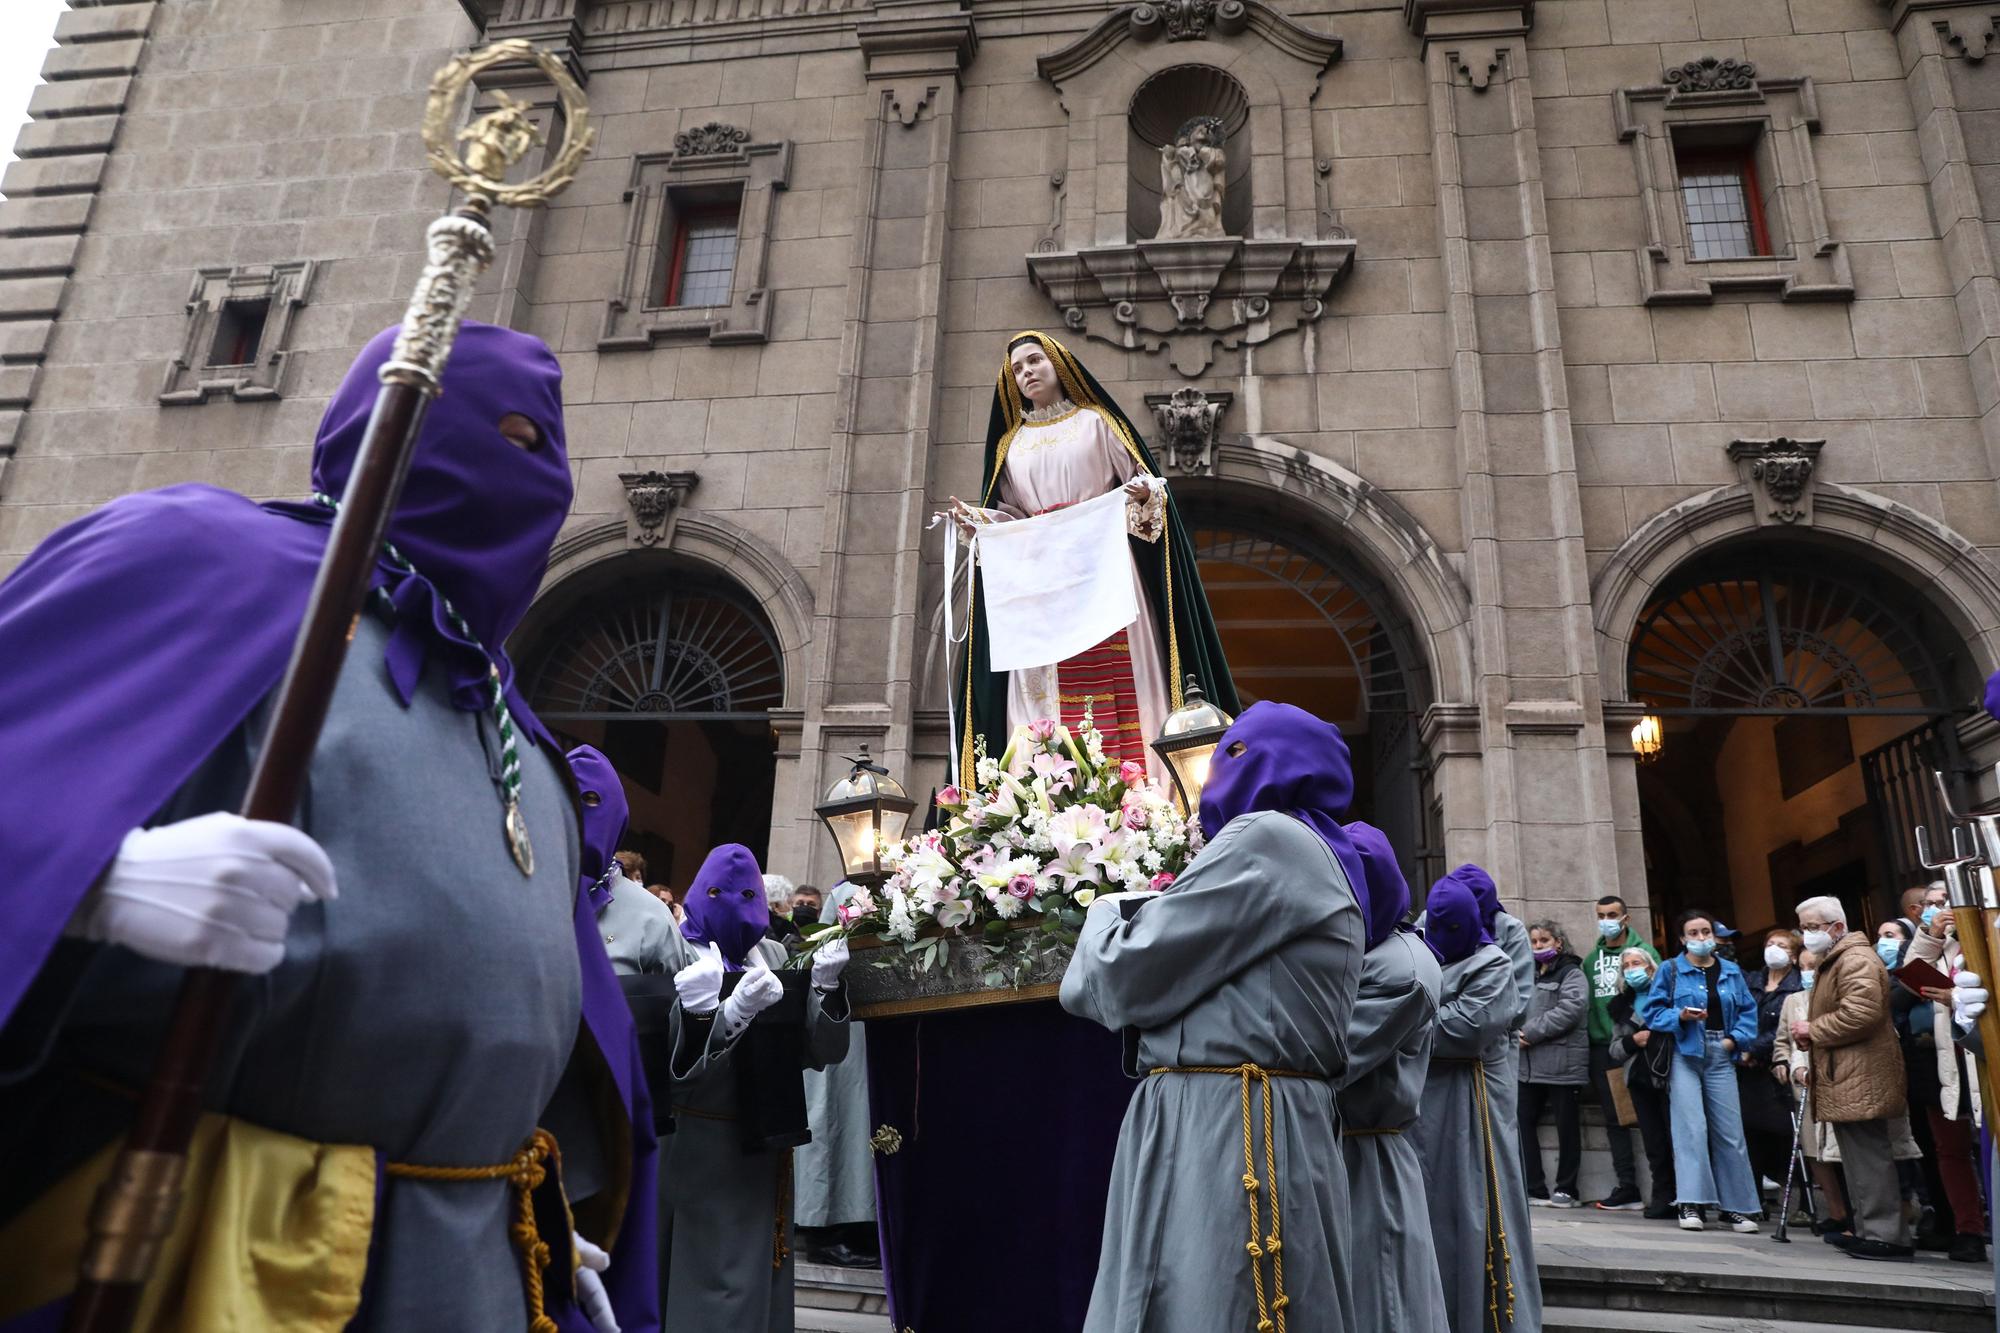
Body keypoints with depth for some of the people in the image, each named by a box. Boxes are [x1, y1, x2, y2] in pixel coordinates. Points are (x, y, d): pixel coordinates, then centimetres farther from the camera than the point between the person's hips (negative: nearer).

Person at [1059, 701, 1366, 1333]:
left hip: (1224, 1131, -10)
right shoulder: (1318, 857, 22)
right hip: (1248, 1126, 10)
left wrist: (1107, 915, 8)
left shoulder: (1267, 838, -10)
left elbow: (1130, 978, -11)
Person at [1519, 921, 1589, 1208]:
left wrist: (1531, 1033, -16)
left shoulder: (1571, 973, -2)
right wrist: (1517, 1033, -4)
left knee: (1567, 1126, 3)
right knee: (1523, 1123, 4)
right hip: (1528, 1063, 7)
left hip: (1561, 1061, -7)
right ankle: (1533, 1189, 12)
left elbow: (1569, 1010, -16)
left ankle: (1566, 1190, 12)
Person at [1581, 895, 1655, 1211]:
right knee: (1613, 1117, 7)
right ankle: (1627, 1186, 13)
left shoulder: (1643, 951, -2)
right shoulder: (1592, 958, 14)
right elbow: (1586, 1001, 12)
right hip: (1601, 1046, 5)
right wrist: (1588, 1038, 5)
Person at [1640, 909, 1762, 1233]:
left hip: (1721, 1056, 3)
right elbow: (1652, 1011, 0)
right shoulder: (1670, 970, 2)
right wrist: (1680, 1017, -16)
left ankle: (1734, 1206, 14)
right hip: (1685, 1054, -3)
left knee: (1730, 1131, 3)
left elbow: (1748, 1010, 10)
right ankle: (1690, 1204, -6)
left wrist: (1735, 1038, -5)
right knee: (1691, 1127, -9)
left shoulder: (1731, 971, 13)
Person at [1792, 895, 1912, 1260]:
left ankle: (1885, 1234, -4)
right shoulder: (1832, 962, 22)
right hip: (1845, 1078, 11)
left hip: (1860, 1078, -11)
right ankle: (1870, 1229, 19)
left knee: (1868, 1157, -8)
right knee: (1859, 1157, 13)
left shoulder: (1856, 960, -12)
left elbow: (1861, 1014, -25)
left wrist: (1813, 1030, -14)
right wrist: (1811, 1034, 15)